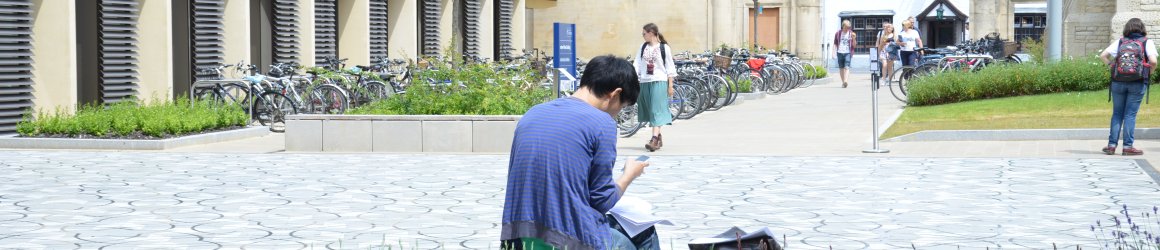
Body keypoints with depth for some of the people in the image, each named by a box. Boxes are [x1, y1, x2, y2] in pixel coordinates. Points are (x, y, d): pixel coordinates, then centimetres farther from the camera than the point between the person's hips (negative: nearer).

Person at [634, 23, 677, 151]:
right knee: (649, 111, 9)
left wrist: (670, 85, -2)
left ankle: (654, 140, -23)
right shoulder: (643, 47, 11)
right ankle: (659, 137, 22)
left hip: (659, 82, -5)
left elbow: (670, 67, 0)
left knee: (657, 110, -14)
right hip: (645, 82, 5)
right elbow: (637, 64, 9)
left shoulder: (664, 48, -2)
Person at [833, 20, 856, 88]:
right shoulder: (838, 34, 8)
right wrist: (834, 52, 3)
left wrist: (854, 38, -14)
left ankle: (845, 81, -27)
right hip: (840, 53, 2)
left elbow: (854, 45, 3)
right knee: (841, 68, 7)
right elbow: (835, 44, 13)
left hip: (848, 53, -2)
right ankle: (843, 82, 18)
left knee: (847, 67, -16)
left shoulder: (851, 34, 5)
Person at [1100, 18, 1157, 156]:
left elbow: (1102, 55, -1)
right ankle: (1128, 146, 1)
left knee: (1117, 113, 10)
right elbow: (1153, 61, -12)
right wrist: (1150, 72, 5)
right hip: (1138, 83, -2)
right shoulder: (1147, 42, 1)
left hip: (1118, 81, 2)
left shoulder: (1120, 42, 8)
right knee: (1130, 114, 1)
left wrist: (1112, 66, 7)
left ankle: (1112, 145, 8)